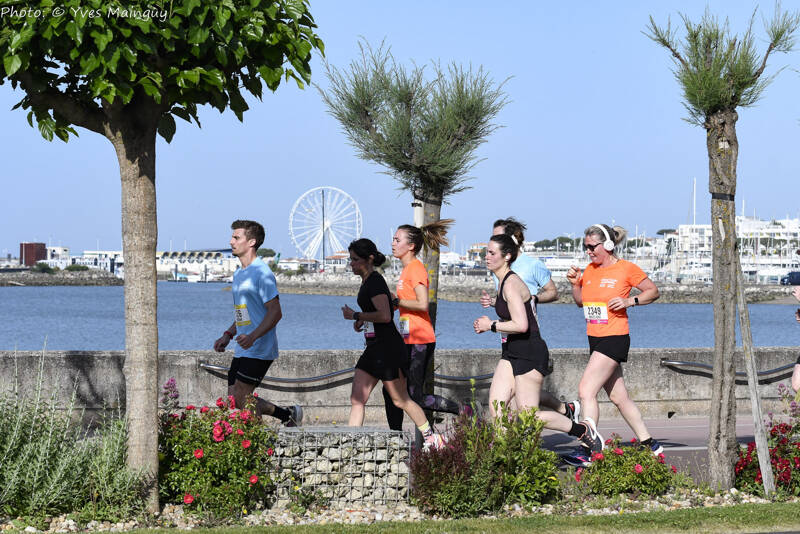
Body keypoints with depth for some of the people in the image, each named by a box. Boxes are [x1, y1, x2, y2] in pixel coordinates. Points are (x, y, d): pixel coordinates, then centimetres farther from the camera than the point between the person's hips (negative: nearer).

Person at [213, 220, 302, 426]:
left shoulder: (262, 273, -12)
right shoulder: (239, 274, 17)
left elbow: (275, 312, -17)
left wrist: (252, 337, -28)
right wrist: (227, 335, 14)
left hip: (259, 349, -9)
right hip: (243, 350, 9)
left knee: (240, 398, -13)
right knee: (234, 398, 7)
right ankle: (288, 414, 19)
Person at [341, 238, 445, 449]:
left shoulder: (375, 282, -15)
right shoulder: (368, 281, 14)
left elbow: (385, 315, -26)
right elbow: (394, 303, 29)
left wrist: (356, 316, -16)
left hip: (388, 347, -10)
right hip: (374, 347, 10)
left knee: (400, 400, 1)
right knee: (356, 400, 0)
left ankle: (433, 439, 16)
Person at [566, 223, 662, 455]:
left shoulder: (626, 268, -8)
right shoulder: (590, 270, 11)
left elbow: (653, 291, 1)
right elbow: (581, 302, 22)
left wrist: (629, 301, -14)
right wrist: (575, 284, 3)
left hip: (615, 338, -8)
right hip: (595, 339, 8)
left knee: (586, 390, -18)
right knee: (619, 397, 12)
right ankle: (649, 444, 22)